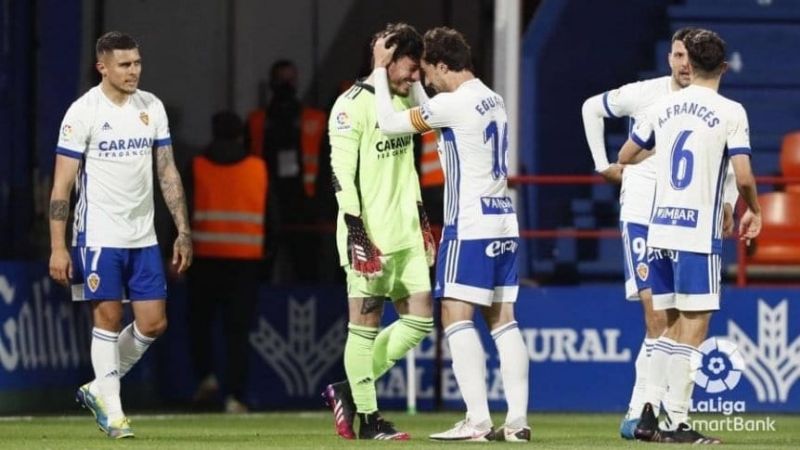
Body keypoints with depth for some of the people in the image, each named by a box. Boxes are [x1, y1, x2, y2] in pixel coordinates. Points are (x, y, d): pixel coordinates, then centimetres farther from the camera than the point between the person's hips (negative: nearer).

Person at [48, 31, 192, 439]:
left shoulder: (152, 108, 7)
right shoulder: (83, 112, -9)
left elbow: (167, 173, 13)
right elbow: (61, 184, -8)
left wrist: (183, 231, 7)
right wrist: (58, 248, -13)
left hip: (143, 237, 5)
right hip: (99, 235, -5)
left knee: (153, 323, 2)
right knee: (108, 317, -3)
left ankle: (98, 390, 20)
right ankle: (112, 411, 7)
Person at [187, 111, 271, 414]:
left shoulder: (197, 167, 0)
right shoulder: (258, 168, 4)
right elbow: (271, 215, 6)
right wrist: (269, 254, 14)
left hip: (206, 256, -1)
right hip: (247, 260, 1)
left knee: (200, 320, 17)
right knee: (237, 329, 1)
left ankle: (206, 375, 1)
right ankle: (235, 396, -7)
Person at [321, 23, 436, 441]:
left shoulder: (404, 100, 14)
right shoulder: (352, 106, -12)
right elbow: (342, 174, -15)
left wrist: (421, 219, 22)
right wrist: (357, 235, -19)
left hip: (405, 234, 9)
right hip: (369, 237, -8)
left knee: (419, 318, 5)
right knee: (365, 324, -3)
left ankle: (350, 390, 14)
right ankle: (368, 418, 3)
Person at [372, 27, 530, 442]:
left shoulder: (453, 104, -12)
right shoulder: (492, 100, 14)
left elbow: (389, 123, -5)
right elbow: (423, 115, 30)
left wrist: (380, 69, 5)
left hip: (470, 224, -9)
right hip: (504, 221, 9)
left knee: (456, 316, -7)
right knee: (502, 319, 7)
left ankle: (478, 422, -14)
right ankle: (517, 420, 2)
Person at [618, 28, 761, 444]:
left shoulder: (663, 108, 8)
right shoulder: (730, 113, -7)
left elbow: (625, 157, 19)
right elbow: (743, 177, -13)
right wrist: (753, 211, 6)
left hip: (659, 230, 5)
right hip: (699, 233, -5)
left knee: (670, 327, 15)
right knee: (693, 328, -2)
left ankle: (648, 416, 12)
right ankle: (676, 422, -6)